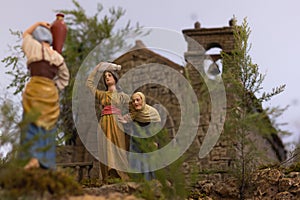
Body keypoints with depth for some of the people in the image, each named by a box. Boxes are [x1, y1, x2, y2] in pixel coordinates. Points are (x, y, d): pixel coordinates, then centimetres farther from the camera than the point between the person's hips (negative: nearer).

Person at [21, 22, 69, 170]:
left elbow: (26, 34, 24)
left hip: (35, 89, -4)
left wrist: (38, 23, 34)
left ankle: (33, 158, -20)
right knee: (47, 127, 7)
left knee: (32, 125, -4)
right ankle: (47, 164, 6)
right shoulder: (58, 57, 13)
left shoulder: (35, 47, 3)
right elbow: (64, 77, 23)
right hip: (51, 91, 4)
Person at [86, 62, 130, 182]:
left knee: (117, 150, -10)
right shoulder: (101, 95, 19)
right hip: (104, 125, 3)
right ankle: (107, 179, -7)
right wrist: (97, 67, 24)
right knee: (106, 151, -4)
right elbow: (89, 82, 22)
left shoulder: (122, 95, 10)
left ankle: (121, 178, -14)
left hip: (116, 126, -3)